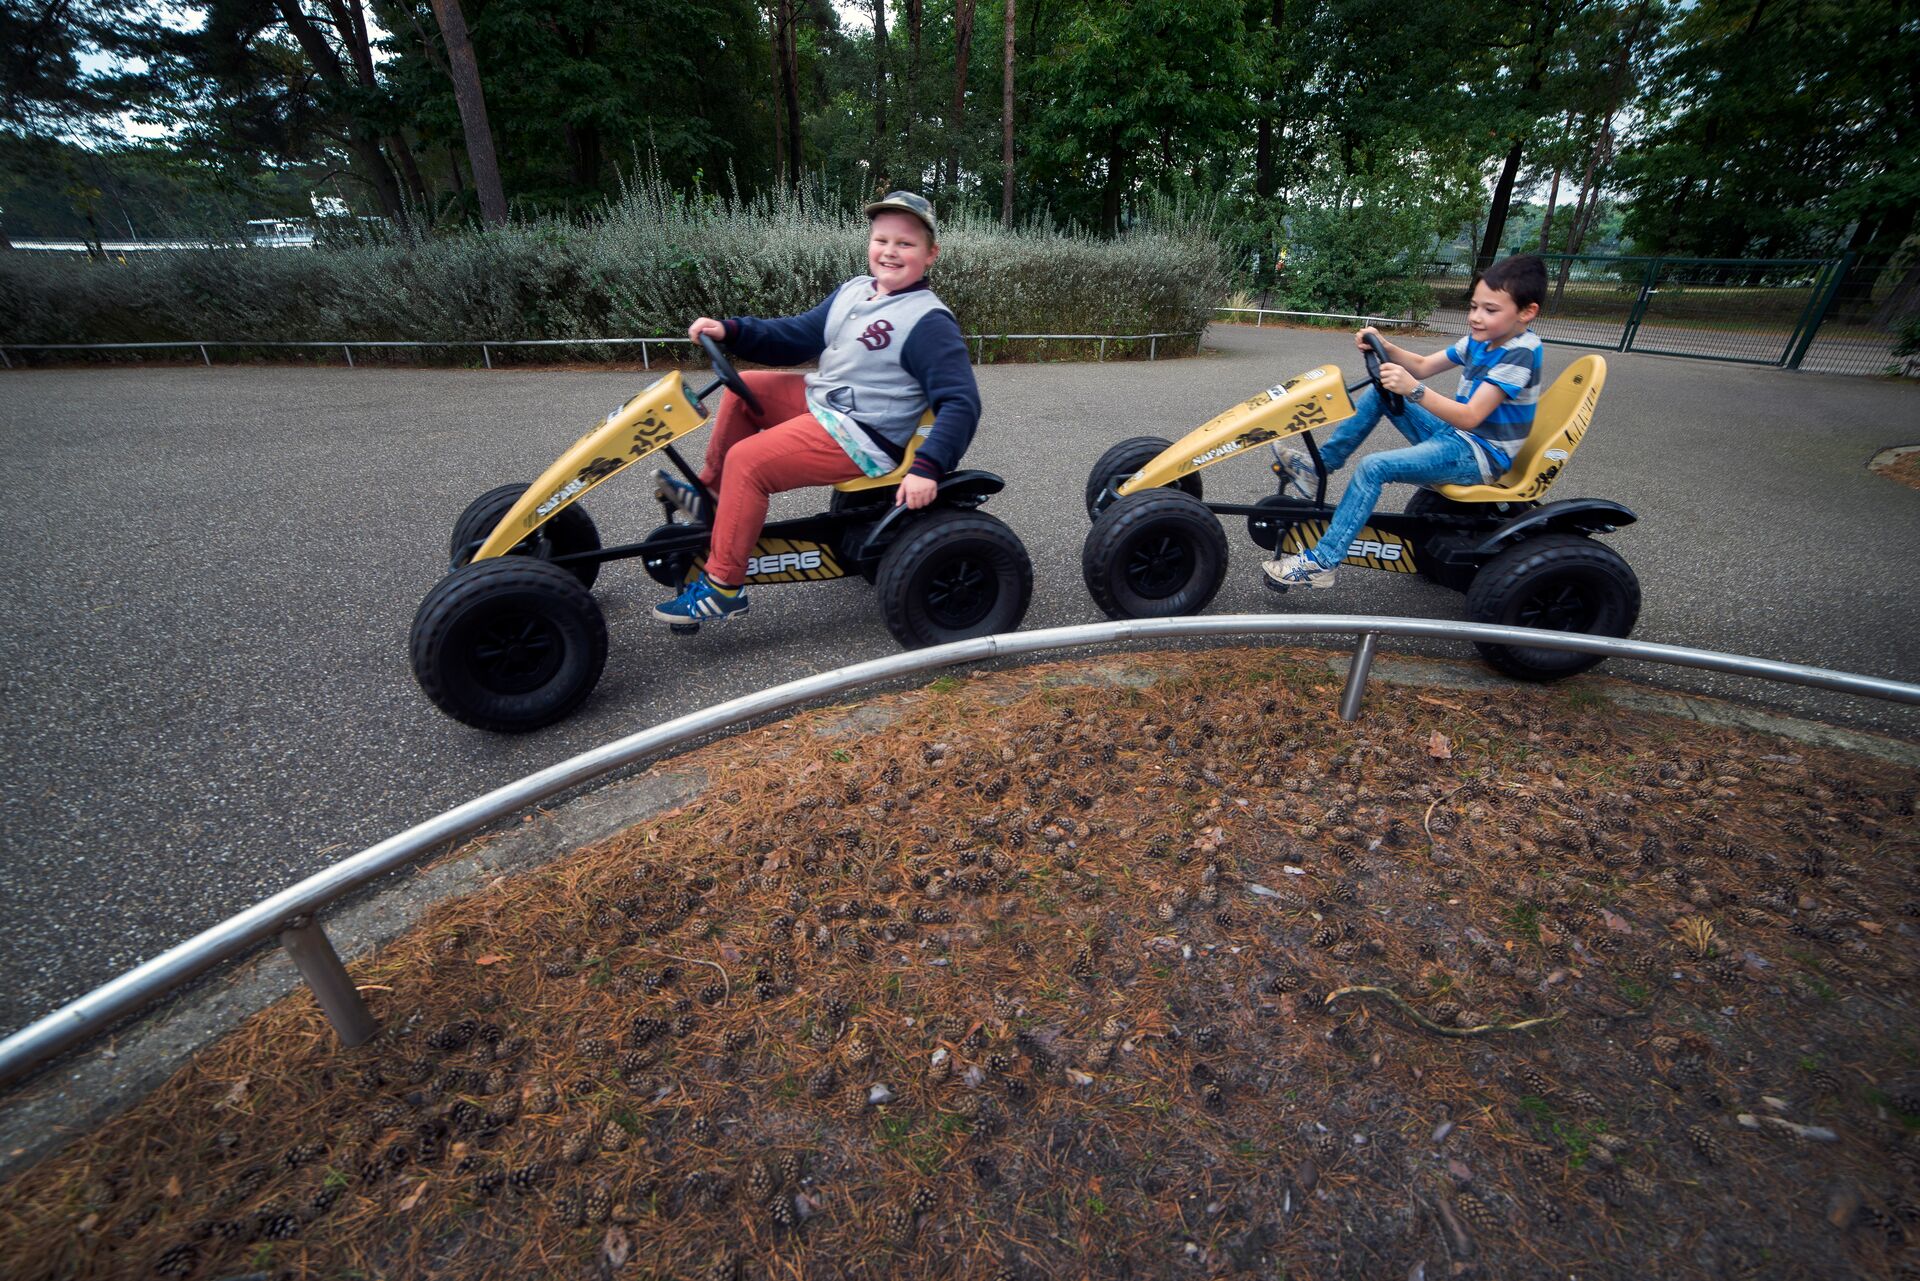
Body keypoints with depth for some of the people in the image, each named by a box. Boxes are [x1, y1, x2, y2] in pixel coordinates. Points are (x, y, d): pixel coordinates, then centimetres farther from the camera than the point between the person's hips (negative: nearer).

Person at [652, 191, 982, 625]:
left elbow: (961, 403, -20)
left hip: (860, 440, -9)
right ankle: (710, 494, 22)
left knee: (746, 460, -19)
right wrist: (730, 330, 2)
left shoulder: (929, 322, -15)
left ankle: (722, 588, -9)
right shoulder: (852, 291, 10)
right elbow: (799, 336, 15)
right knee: (744, 387, 14)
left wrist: (928, 467, -33)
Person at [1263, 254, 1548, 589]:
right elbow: (1423, 366, 12)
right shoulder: (1481, 339, 7)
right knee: (1380, 391, 6)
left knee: (1374, 467, -30)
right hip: (1453, 434, 9)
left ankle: (1321, 562, -31)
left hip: (1480, 455, -9)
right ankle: (1320, 464, 4)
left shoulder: (1519, 354, -19)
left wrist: (1414, 389, -41)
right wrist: (1385, 347, -6)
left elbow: (1470, 416, -29)